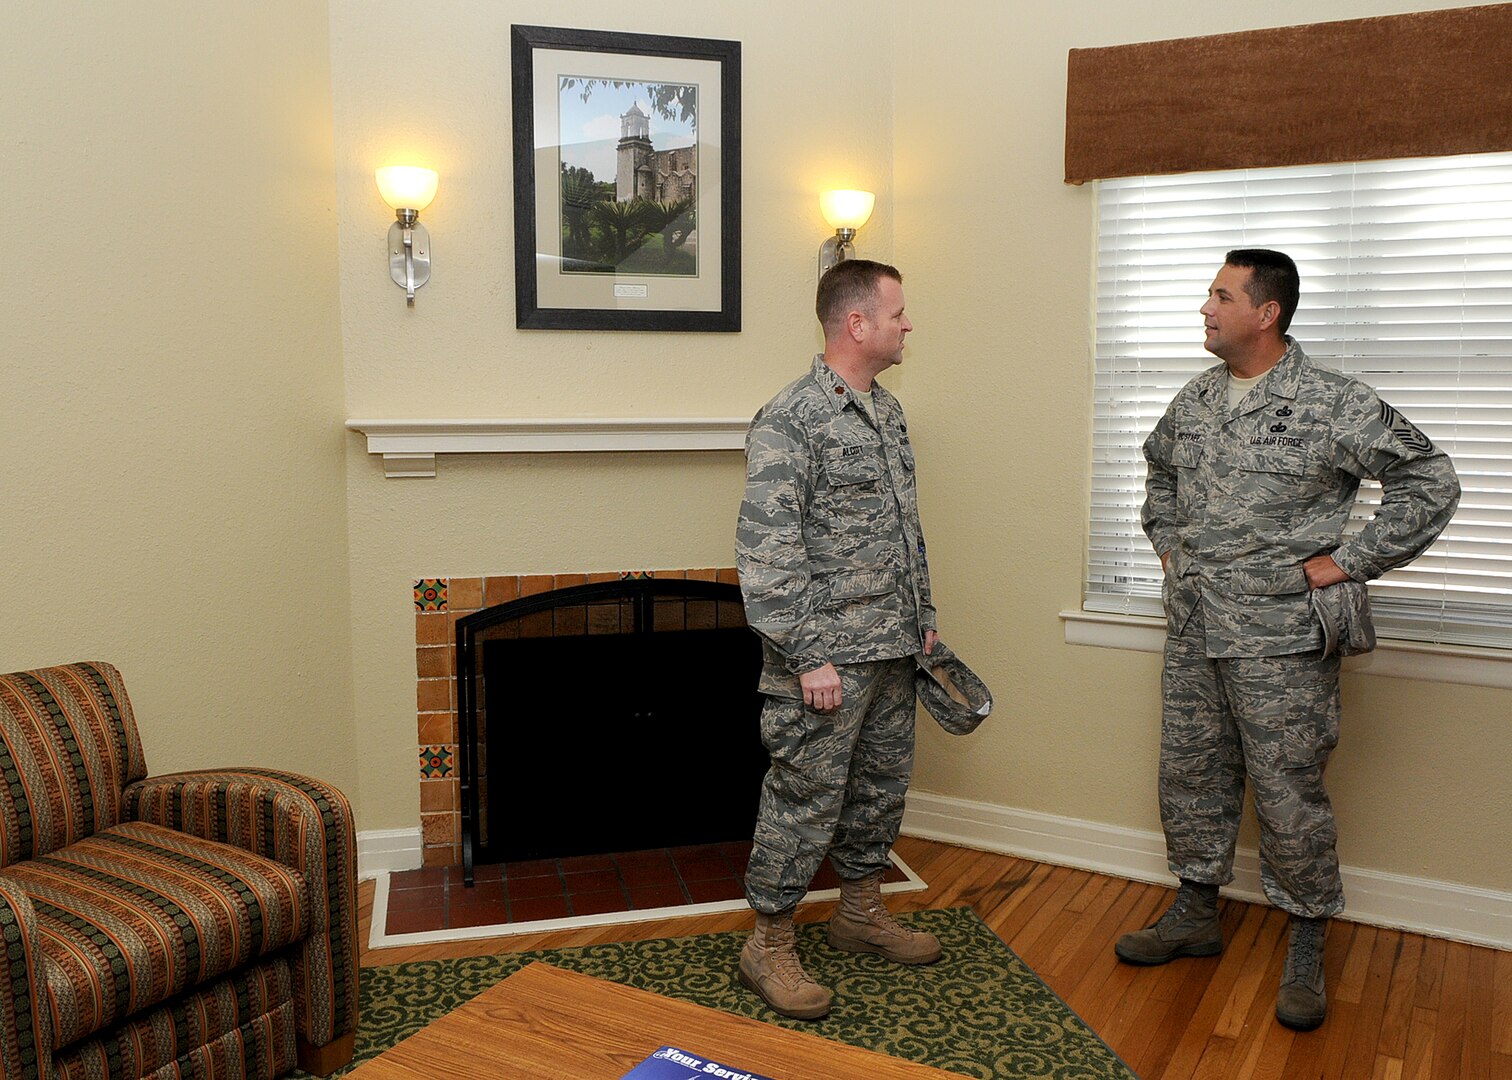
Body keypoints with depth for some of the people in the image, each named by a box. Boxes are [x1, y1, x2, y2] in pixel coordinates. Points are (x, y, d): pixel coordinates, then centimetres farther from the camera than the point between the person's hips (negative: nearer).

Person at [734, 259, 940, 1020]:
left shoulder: (887, 412, 12)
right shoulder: (789, 422, -17)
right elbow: (766, 553, -20)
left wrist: (923, 615, 17)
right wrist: (809, 658, -21)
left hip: (891, 650, 9)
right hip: (828, 656, -9)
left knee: (881, 785, 19)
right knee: (806, 799, 1)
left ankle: (860, 912, 37)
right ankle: (769, 944, 18)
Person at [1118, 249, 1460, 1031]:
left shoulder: (1333, 405, -12)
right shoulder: (1194, 400, 8)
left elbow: (1431, 482, -11)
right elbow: (1158, 466, 29)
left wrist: (1349, 562, -12)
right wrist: (1166, 540, 17)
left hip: (1281, 643, -6)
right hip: (1193, 634, 6)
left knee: (1289, 796, 2)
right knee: (1189, 777, 15)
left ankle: (1306, 951, 20)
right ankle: (1195, 916, 32)